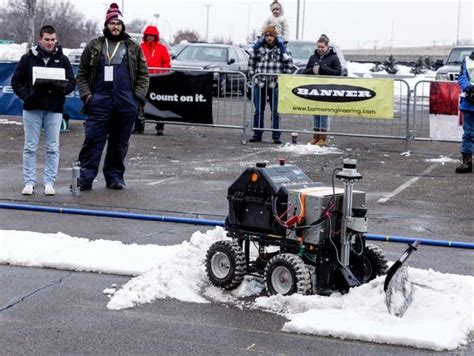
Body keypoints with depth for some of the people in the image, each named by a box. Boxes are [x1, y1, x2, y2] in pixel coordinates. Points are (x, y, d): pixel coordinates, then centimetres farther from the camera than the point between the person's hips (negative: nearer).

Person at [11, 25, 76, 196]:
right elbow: (16, 81, 6)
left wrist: (61, 86, -15)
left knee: (53, 148, 1)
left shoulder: (62, 59, 7)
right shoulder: (28, 58, 4)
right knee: (30, 147, 2)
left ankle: (49, 183, 8)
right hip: (32, 108, -1)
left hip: (54, 110, 1)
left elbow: (71, 83, 6)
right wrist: (25, 95, -9)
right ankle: (29, 183, 8)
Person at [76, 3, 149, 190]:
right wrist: (86, 94, -3)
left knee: (119, 143, 7)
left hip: (126, 104, 1)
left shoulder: (133, 48, 11)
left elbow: (143, 75, 9)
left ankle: (115, 176, 17)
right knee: (92, 140, -6)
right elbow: (82, 74, 10)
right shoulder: (94, 47, 10)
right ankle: (85, 178, -5)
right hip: (99, 102, -1)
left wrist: (138, 97, -2)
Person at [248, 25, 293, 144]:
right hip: (259, 84, 2)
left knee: (275, 111, 1)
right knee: (258, 111, 8)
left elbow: (289, 65, 5)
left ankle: (276, 136, 6)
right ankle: (257, 135, 15)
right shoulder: (258, 48, 8)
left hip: (275, 85, -2)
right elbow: (251, 62, 18)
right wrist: (252, 74, 9)